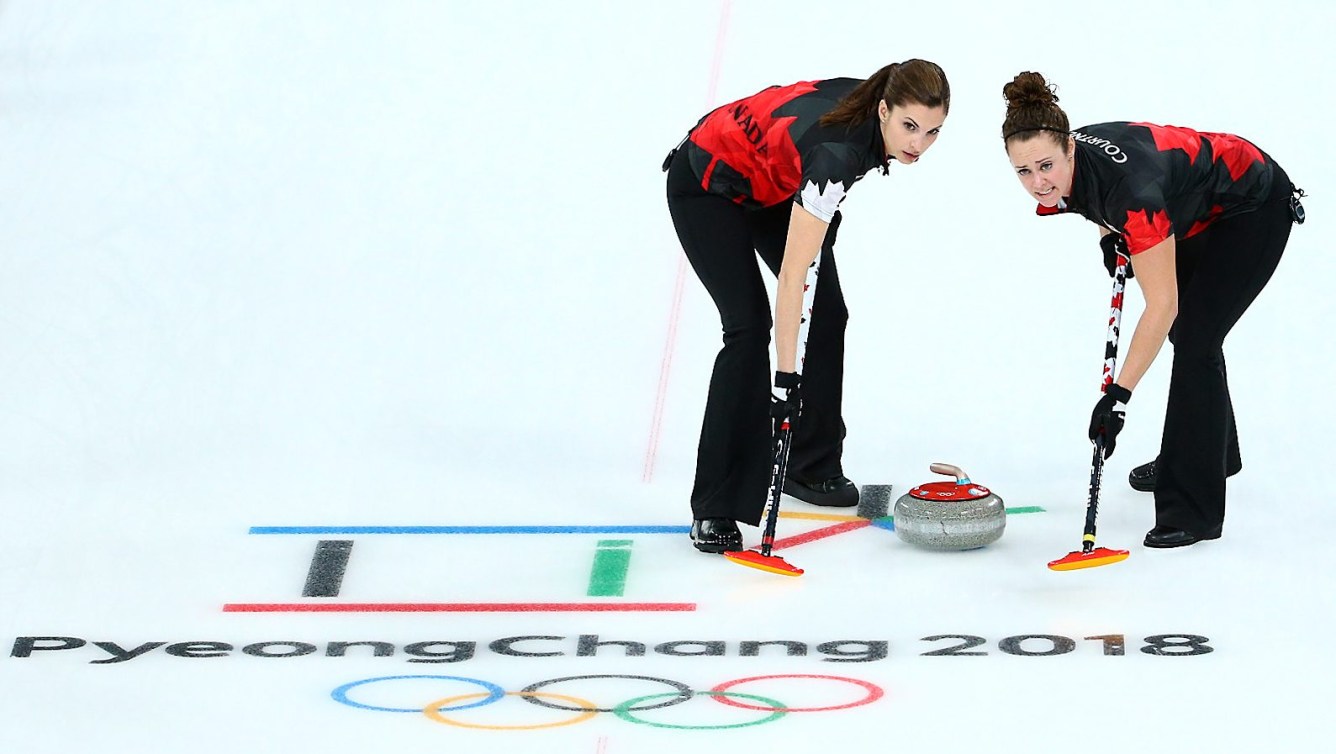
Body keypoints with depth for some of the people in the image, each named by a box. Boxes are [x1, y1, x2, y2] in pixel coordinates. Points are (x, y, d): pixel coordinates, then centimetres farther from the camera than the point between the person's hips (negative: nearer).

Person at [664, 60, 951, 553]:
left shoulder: (873, 106, -18)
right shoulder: (838, 149, -39)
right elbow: (792, 274, -40)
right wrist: (786, 372, -41)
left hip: (773, 183, 9)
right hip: (708, 184, -8)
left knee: (828, 312, 6)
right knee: (750, 327, -17)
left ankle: (810, 466, 22)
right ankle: (714, 512, -16)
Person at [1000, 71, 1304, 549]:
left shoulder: (1130, 186, -42)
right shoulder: (1069, 167, -20)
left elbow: (1162, 304, -40)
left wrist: (1118, 394, -42)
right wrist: (1110, 234, -4)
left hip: (1255, 208, -9)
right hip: (1203, 211, 9)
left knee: (1194, 340, -15)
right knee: (1185, 330, 23)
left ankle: (1193, 510, -9)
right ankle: (1213, 452, 47)